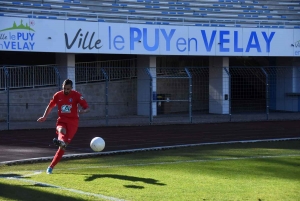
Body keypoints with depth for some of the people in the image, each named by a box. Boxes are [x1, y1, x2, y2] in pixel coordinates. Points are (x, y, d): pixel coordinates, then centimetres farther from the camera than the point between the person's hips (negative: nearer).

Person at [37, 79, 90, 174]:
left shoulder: (76, 95, -5)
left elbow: (87, 108, -7)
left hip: (73, 121, -3)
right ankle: (61, 140, -68)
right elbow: (50, 106, 22)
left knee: (63, 146, -10)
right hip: (61, 120, 3)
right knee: (62, 130, -37)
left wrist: (83, 111, -29)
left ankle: (51, 166, -6)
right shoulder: (58, 95, 4)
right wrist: (44, 117, 14)